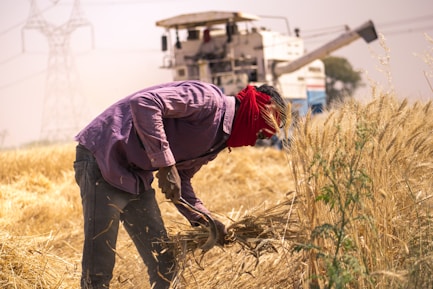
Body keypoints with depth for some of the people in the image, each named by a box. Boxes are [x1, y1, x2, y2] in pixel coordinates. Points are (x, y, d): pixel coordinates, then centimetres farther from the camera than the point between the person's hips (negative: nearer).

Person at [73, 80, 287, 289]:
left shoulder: (218, 140, 12)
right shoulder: (208, 100, -17)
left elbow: (181, 181, 17)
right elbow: (144, 102, -29)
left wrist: (205, 221, 3)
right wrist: (165, 165, -28)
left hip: (136, 176, 10)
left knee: (164, 266, 10)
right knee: (98, 271, -8)